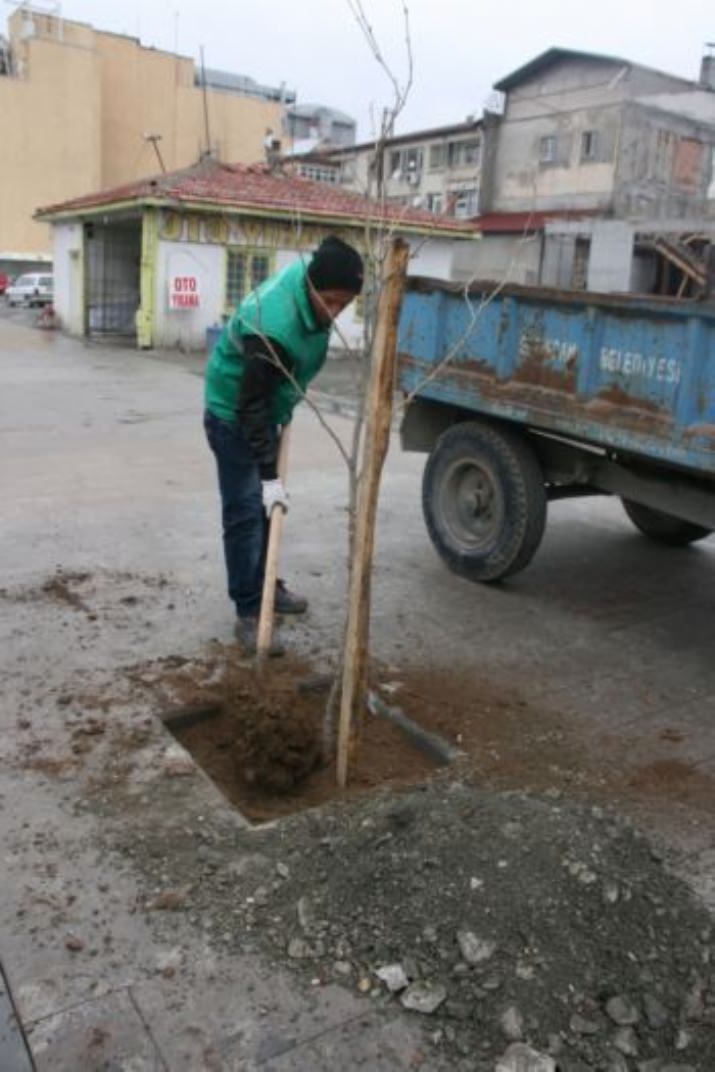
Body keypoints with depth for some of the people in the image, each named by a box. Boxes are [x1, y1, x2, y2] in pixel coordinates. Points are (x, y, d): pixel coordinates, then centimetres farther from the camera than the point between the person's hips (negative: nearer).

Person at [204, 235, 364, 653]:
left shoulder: (309, 279, -11)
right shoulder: (271, 328, -38)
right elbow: (251, 406, -34)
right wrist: (269, 475, -34)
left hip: (267, 407, 8)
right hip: (234, 414, -8)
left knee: (267, 506, 16)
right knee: (245, 511, -7)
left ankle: (267, 586, 30)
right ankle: (249, 612, 0)